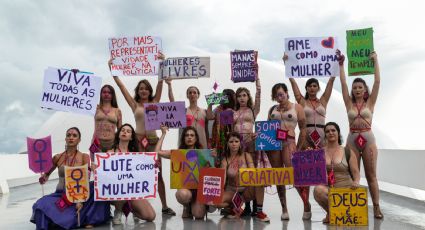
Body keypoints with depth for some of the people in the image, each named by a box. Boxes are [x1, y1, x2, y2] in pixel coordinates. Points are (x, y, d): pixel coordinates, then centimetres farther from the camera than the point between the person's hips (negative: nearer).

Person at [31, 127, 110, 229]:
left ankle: (89, 221, -17)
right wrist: (43, 177, -5)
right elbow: (46, 174, 20)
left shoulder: (84, 157, -1)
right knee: (41, 205, -30)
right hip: (61, 194, 1)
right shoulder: (57, 157, 5)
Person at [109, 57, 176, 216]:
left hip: (153, 140, 1)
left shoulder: (155, 102, 10)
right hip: (138, 140, -1)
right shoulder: (135, 104, 8)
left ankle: (164, 206, 8)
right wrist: (112, 69, 3)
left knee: (158, 174, 3)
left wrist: (162, 64, -1)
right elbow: (121, 85, 6)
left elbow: (160, 82, 4)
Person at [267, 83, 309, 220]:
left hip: (289, 142, -4)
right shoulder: (272, 109, 16)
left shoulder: (297, 108, 6)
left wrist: (299, 148, -1)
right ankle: (284, 209, 14)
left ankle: (307, 204, 6)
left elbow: (303, 130, 4)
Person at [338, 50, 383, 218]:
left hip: (368, 139, -1)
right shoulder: (349, 103, 8)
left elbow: (377, 82, 0)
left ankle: (376, 208, 3)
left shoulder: (370, 102, 6)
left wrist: (375, 61, 1)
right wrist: (341, 64, 2)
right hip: (352, 139, 1)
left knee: (371, 175, 1)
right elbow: (343, 83, 3)